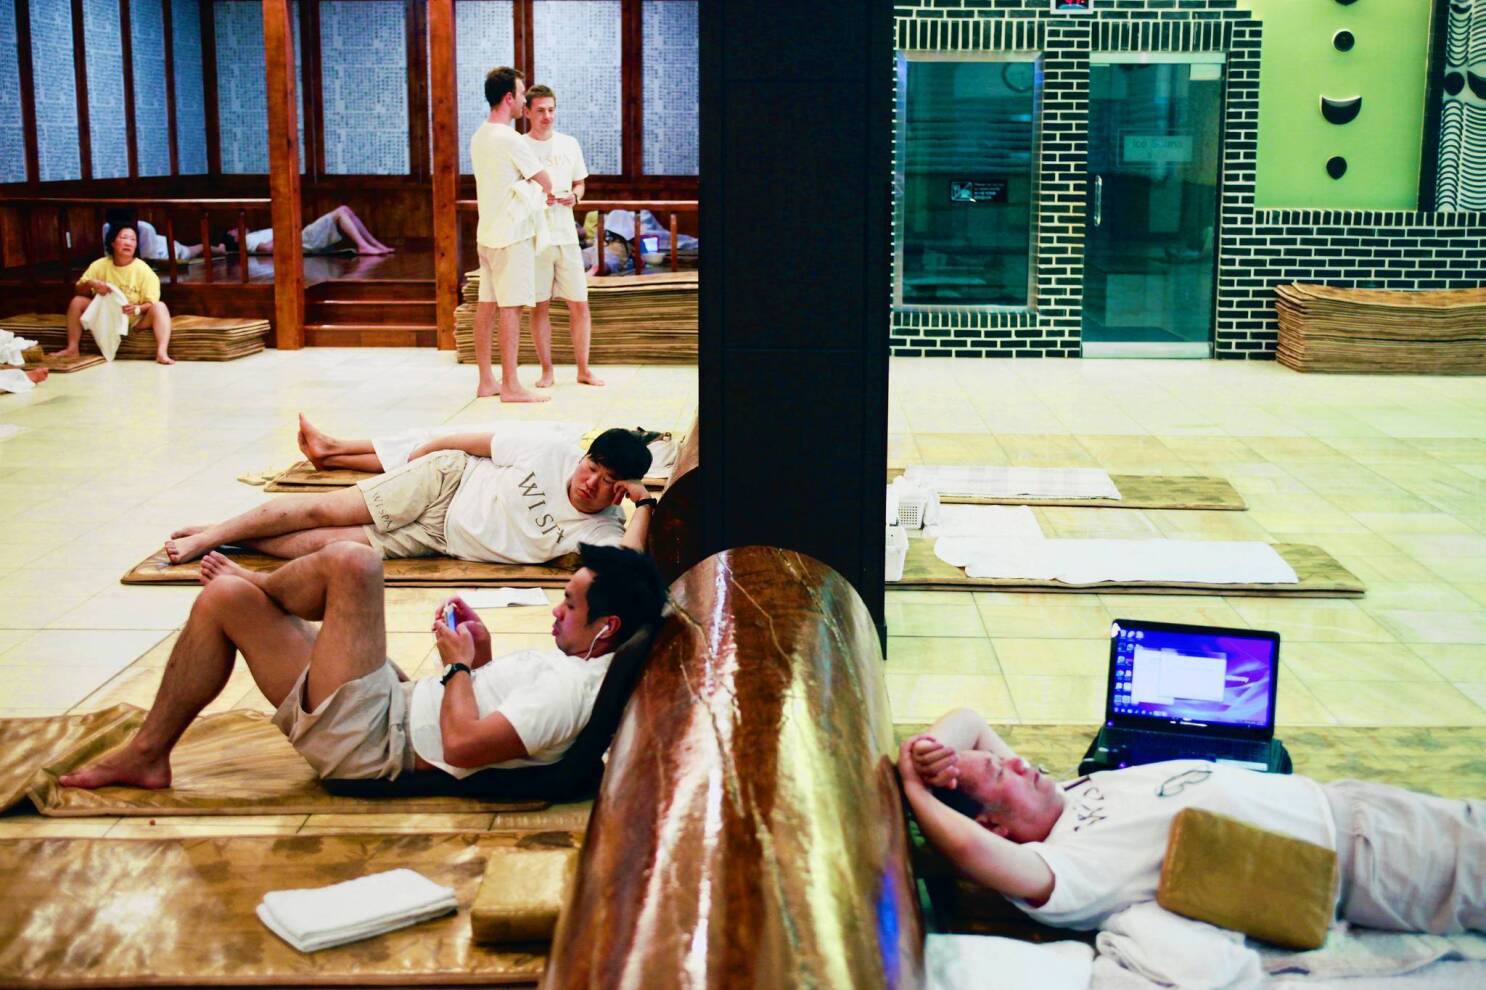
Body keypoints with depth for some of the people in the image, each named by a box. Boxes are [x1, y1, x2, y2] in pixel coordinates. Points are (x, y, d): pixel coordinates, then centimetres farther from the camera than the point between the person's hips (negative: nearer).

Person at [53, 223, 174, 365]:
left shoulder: (143, 270, -13)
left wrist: (137, 309, -36)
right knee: (77, 301, -15)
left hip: (135, 319, -3)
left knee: (160, 307, -30)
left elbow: (152, 304, -13)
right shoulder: (100, 265, -5)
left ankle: (161, 353, -47)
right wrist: (91, 283, -22)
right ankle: (73, 348, -16)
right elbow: (80, 290, 2)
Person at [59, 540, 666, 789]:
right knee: (221, 600, 13)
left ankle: (252, 585, 17)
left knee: (349, 562, -17)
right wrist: (482, 657, 7)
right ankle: (147, 755, 24)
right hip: (397, 702, 11)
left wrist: (460, 665, -13)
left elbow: (464, 744, -29)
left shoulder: (577, 686, -23)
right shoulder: (576, 665, 9)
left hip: (367, 744, -11)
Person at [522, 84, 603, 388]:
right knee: (540, 306, 2)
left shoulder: (569, 144, 10)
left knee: (579, 304, 2)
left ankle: (583, 369, 12)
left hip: (566, 235, 3)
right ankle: (546, 371, 11)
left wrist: (574, 197, -4)